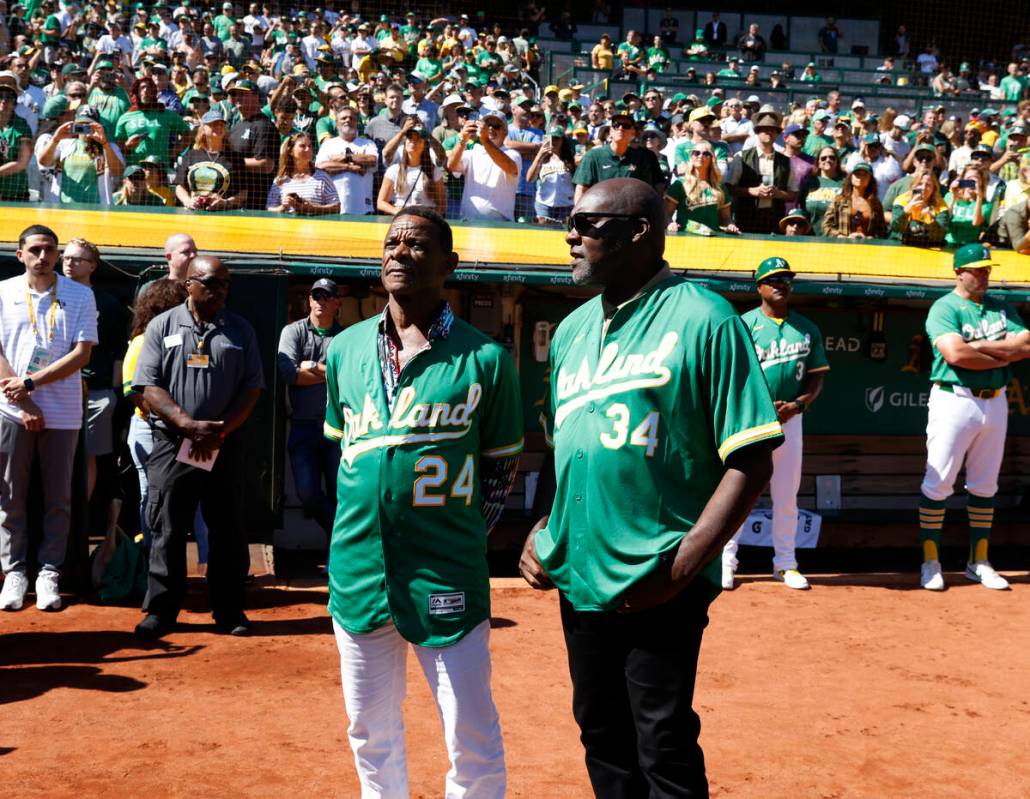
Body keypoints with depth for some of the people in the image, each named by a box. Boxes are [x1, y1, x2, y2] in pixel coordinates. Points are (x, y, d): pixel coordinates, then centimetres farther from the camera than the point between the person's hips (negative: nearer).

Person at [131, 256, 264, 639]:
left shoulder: (240, 329, 7)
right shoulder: (162, 326, 4)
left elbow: (252, 388, 3)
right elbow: (148, 386, -3)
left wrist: (220, 432, -10)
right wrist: (189, 424, -15)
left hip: (226, 446, 1)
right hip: (172, 445, -1)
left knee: (227, 529, 5)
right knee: (168, 529, 2)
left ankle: (229, 610, 14)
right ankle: (161, 610, 12)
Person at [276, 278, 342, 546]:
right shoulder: (293, 331, 4)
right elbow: (287, 372, -11)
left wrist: (312, 367, -8)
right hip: (303, 426, 0)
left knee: (339, 494, 4)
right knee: (308, 493, -5)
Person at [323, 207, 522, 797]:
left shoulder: (484, 358, -6)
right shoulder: (345, 349, 7)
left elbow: (503, 465, 4)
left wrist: (460, 540, 1)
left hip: (447, 574, -4)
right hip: (358, 567, 4)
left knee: (475, 742, 1)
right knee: (371, 733, 17)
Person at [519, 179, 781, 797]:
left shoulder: (703, 320, -11)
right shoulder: (573, 329, 11)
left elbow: (752, 461, -14)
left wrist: (682, 567, -20)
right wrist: (543, 528, 7)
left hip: (659, 587, -7)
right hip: (578, 578, 7)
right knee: (602, 740, 18)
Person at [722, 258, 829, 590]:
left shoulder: (807, 329, 10)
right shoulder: (744, 324, -1)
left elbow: (818, 376, 10)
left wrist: (798, 404, -8)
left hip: (789, 420, 3)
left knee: (786, 496, 8)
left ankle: (785, 563, 18)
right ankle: (726, 560, 7)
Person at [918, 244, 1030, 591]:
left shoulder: (1002, 308, 12)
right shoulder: (944, 308, -6)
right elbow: (955, 354, -22)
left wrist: (980, 346, -13)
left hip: (994, 402, 6)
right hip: (954, 402, -6)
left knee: (985, 485, 11)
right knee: (938, 483, -3)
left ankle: (979, 562, 19)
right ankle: (930, 561, 6)